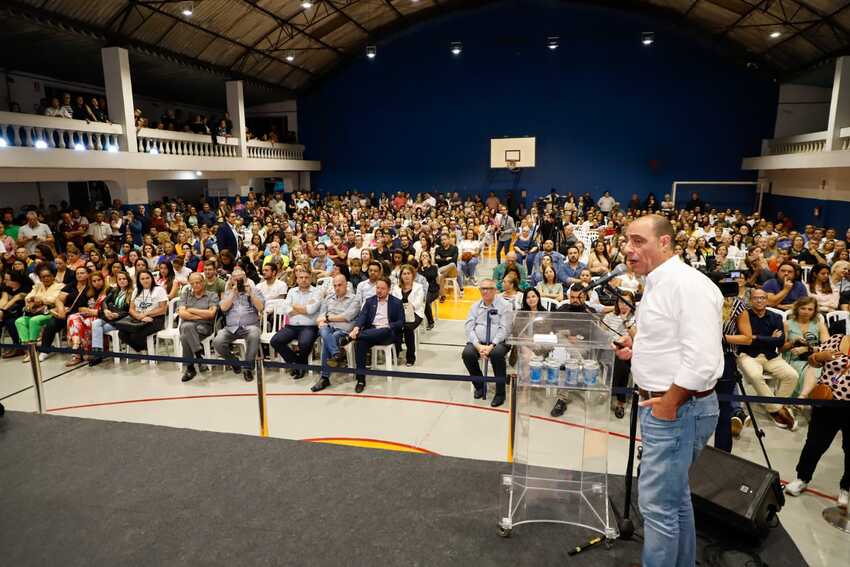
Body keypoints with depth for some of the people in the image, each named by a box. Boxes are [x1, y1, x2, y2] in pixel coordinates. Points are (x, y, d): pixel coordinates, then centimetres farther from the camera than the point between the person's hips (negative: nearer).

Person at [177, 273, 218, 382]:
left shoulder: (212, 295, 11)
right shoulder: (185, 294, 18)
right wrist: (201, 316, -6)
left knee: (185, 336, -34)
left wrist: (191, 310, -1)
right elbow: (181, 313, 2)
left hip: (204, 326, -2)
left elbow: (211, 314, -5)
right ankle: (200, 354, -27)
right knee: (187, 327, -36)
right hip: (187, 325, 2)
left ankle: (190, 368, -20)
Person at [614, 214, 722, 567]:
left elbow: (701, 361, -26)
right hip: (661, 405, 10)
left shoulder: (688, 285, -20)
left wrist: (668, 405, -19)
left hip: (679, 409, -10)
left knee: (657, 501, 0)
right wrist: (637, 347, 9)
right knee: (674, 496, 23)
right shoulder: (657, 284, 10)